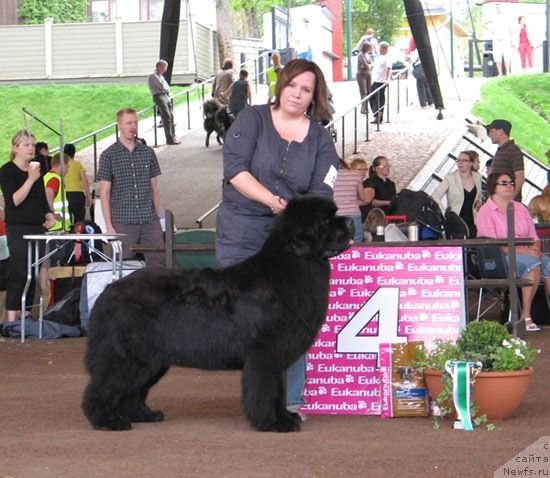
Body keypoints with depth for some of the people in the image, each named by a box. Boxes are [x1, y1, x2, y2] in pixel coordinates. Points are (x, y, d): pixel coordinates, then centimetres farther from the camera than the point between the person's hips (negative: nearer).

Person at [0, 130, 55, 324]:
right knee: (19, 273, -12)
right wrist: (30, 179, -23)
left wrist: (49, 216, 7)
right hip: (18, 230, -7)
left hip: (38, 228, 7)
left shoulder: (36, 170, 15)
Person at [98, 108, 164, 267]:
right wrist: (109, 226, -7)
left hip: (150, 221, 3)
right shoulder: (108, 155, 1)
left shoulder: (148, 153, 11)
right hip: (123, 223, -3)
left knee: (158, 263, -1)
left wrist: (156, 216, 9)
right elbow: (104, 193, 0)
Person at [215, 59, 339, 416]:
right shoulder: (253, 119, 2)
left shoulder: (319, 138, 8)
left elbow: (321, 192, 0)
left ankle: (291, 400, -1)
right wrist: (270, 199, -19)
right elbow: (234, 168, -8)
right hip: (242, 231, -1)